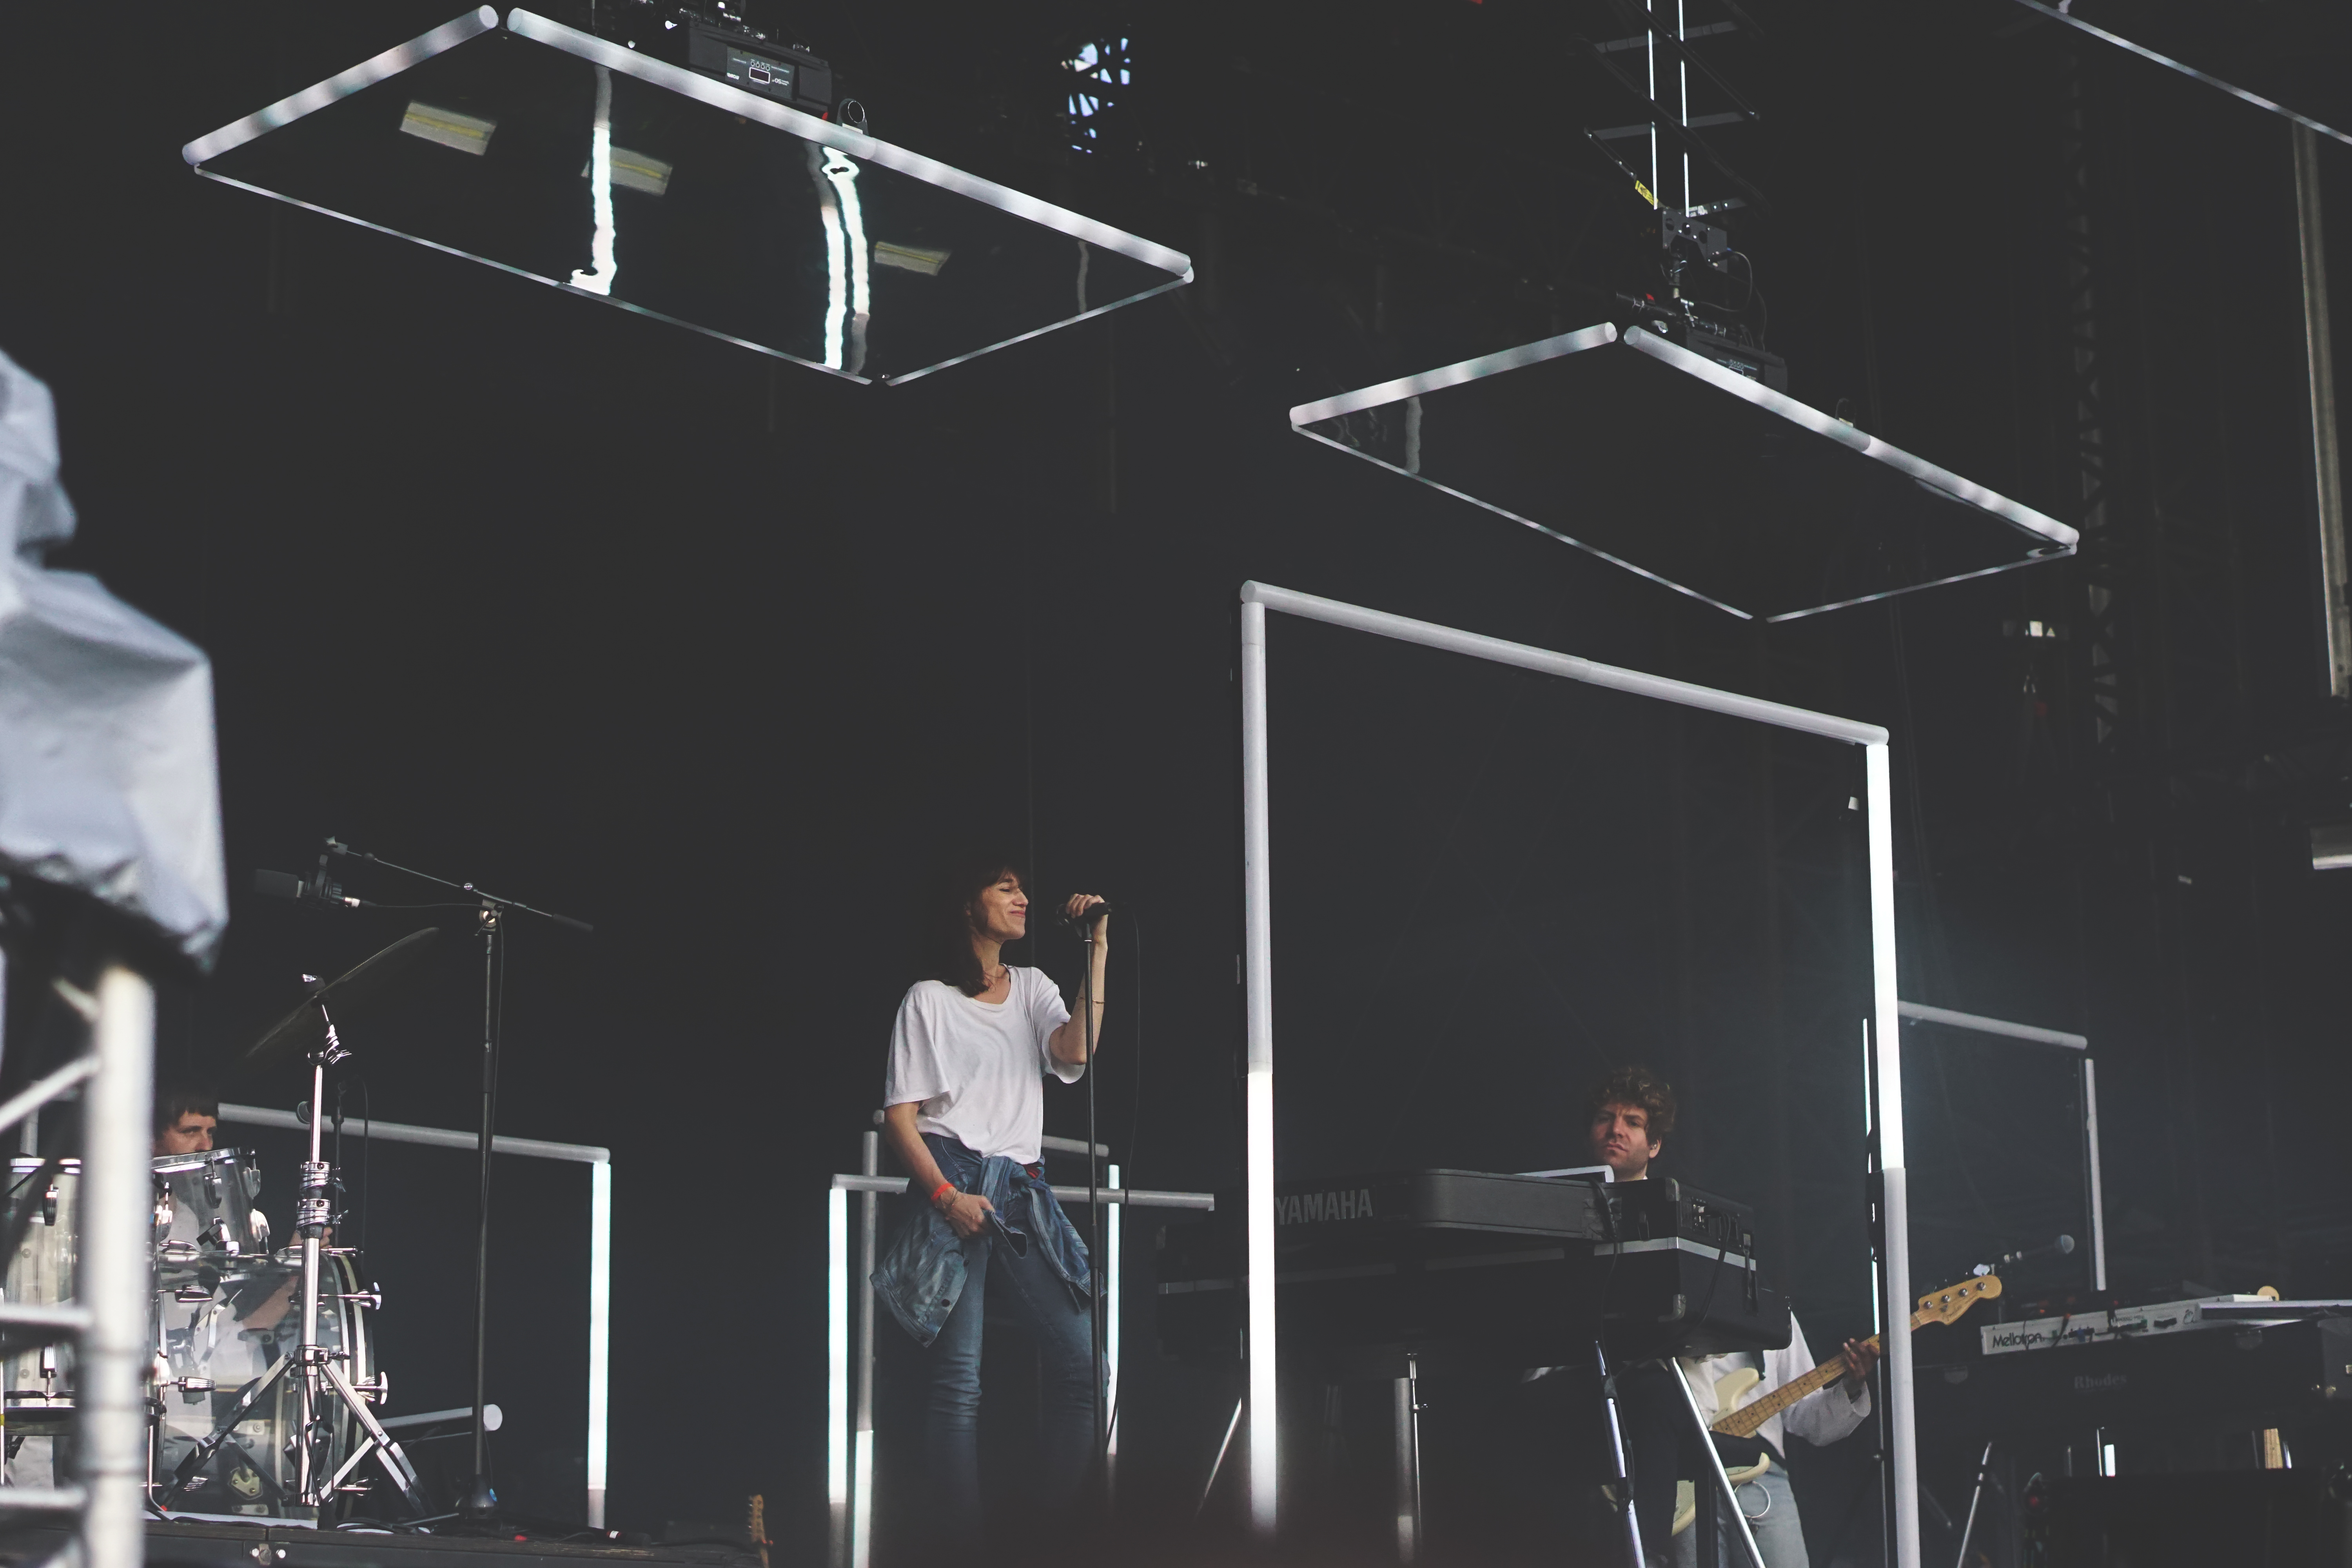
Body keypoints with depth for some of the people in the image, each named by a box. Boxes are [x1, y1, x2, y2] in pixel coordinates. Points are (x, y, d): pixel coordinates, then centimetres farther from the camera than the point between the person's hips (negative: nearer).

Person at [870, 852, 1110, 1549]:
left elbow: (1076, 1052, -4)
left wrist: (1097, 953, -7)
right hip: (954, 1186, -5)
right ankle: (959, 1541, -4)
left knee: (1083, 1366, -4)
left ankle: (1055, 1528, 4)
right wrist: (945, 1195, -13)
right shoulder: (929, 999, 3)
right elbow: (899, 1117, -1)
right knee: (958, 1380, -8)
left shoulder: (1032, 988, 17)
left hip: (1022, 1192, 5)